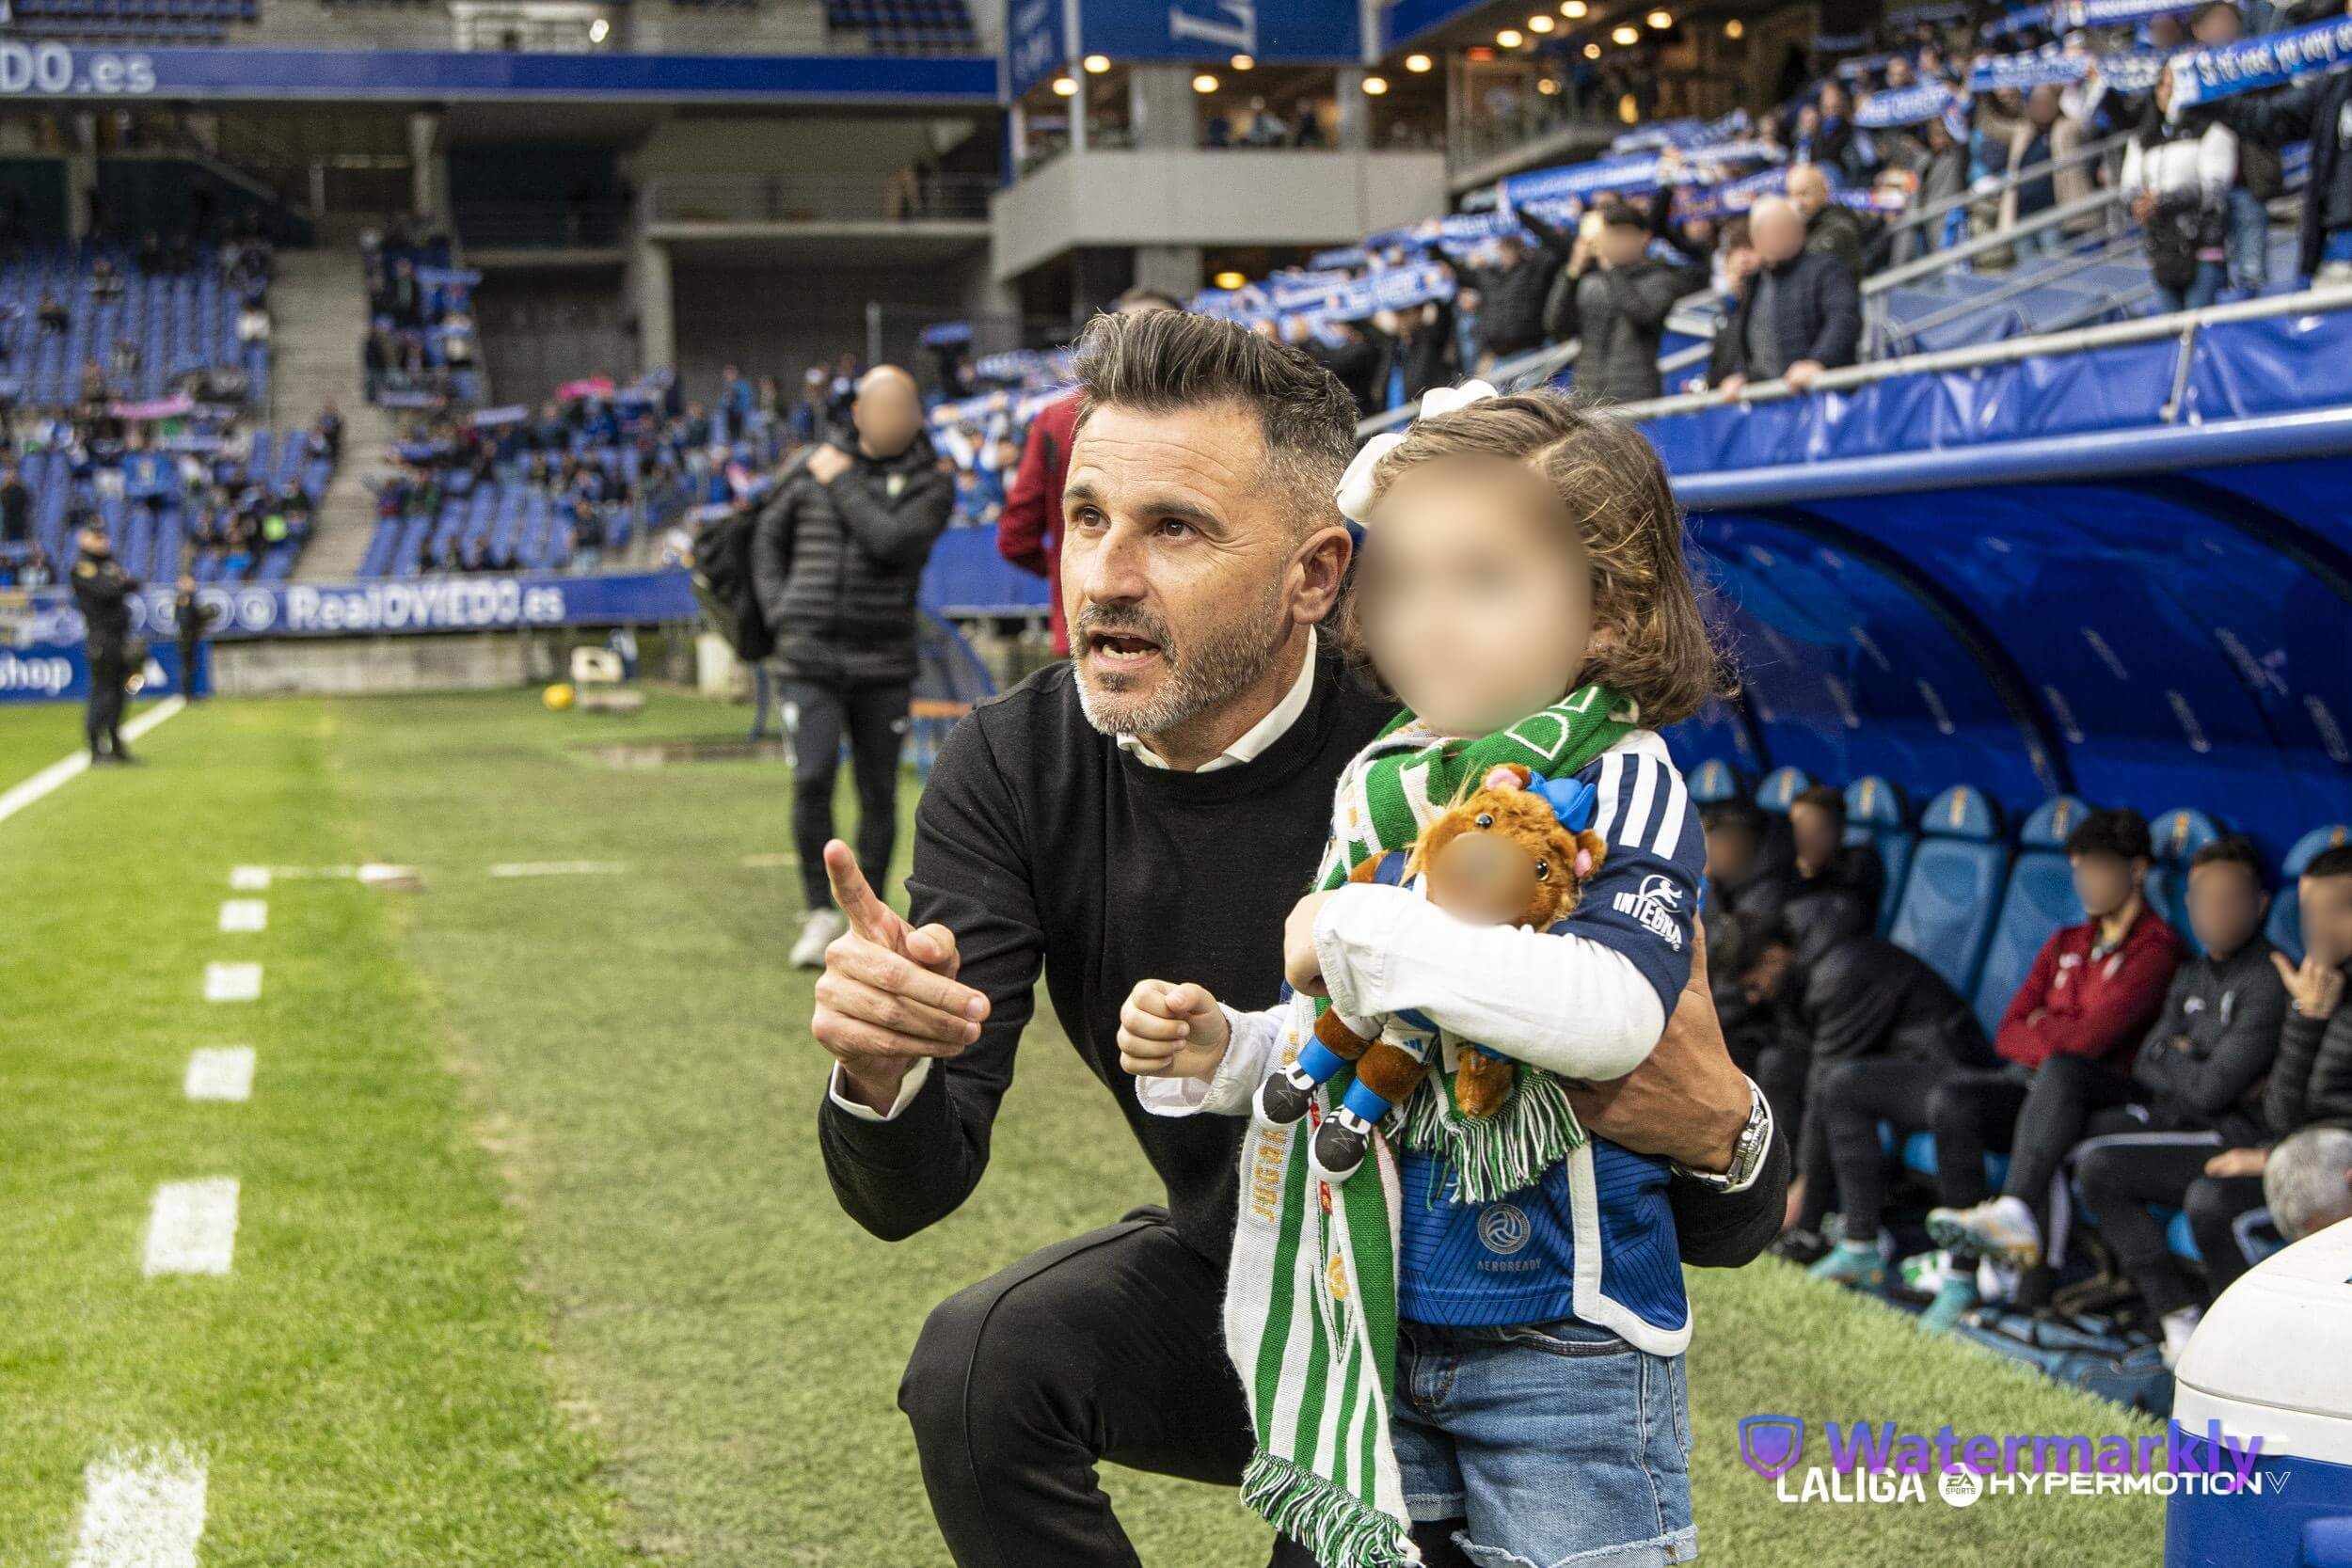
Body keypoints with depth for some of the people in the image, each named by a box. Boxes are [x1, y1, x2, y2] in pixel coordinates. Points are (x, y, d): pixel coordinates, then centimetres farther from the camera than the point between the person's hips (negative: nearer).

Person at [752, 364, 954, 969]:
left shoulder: (931, 487, 0)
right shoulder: (817, 468, 8)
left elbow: (889, 541, -18)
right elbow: (770, 532, 22)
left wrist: (842, 484, -9)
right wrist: (776, 607, 9)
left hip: (882, 666, -1)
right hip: (809, 660, 1)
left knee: (878, 793, 4)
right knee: (812, 780, -13)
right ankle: (820, 912, -2)